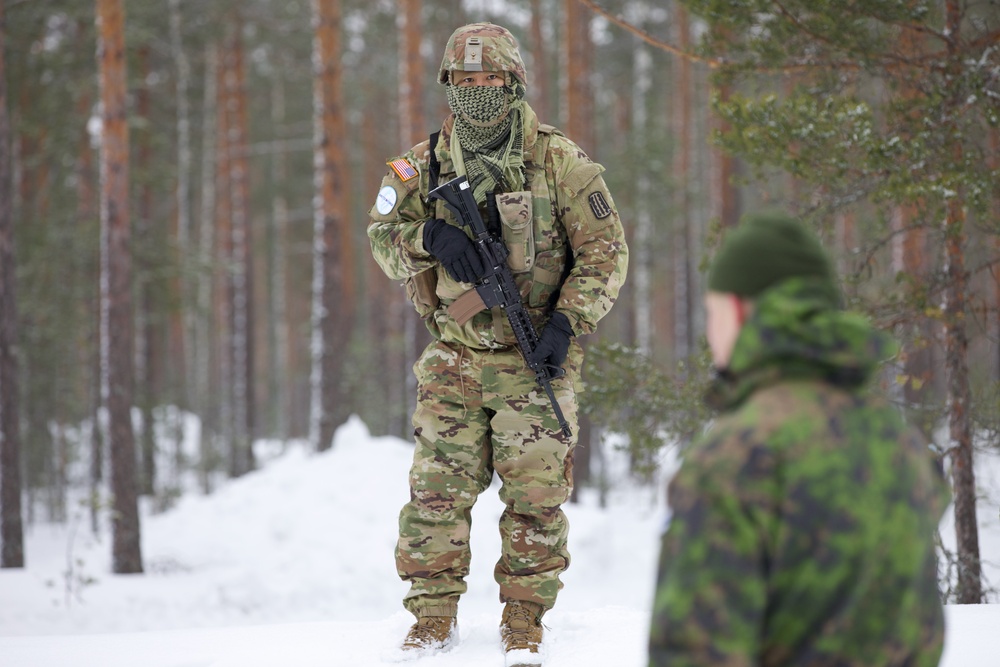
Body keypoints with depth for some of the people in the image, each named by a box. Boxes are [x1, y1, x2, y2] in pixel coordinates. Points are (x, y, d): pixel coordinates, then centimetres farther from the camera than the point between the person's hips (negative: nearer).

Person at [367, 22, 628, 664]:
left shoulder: (561, 161, -3)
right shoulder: (425, 165, 6)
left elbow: (606, 252, -1)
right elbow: (383, 236, 10)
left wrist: (567, 321, -12)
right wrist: (429, 236, -11)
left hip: (535, 359, -2)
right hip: (453, 358, 2)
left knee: (535, 491, -1)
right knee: (437, 488, 0)